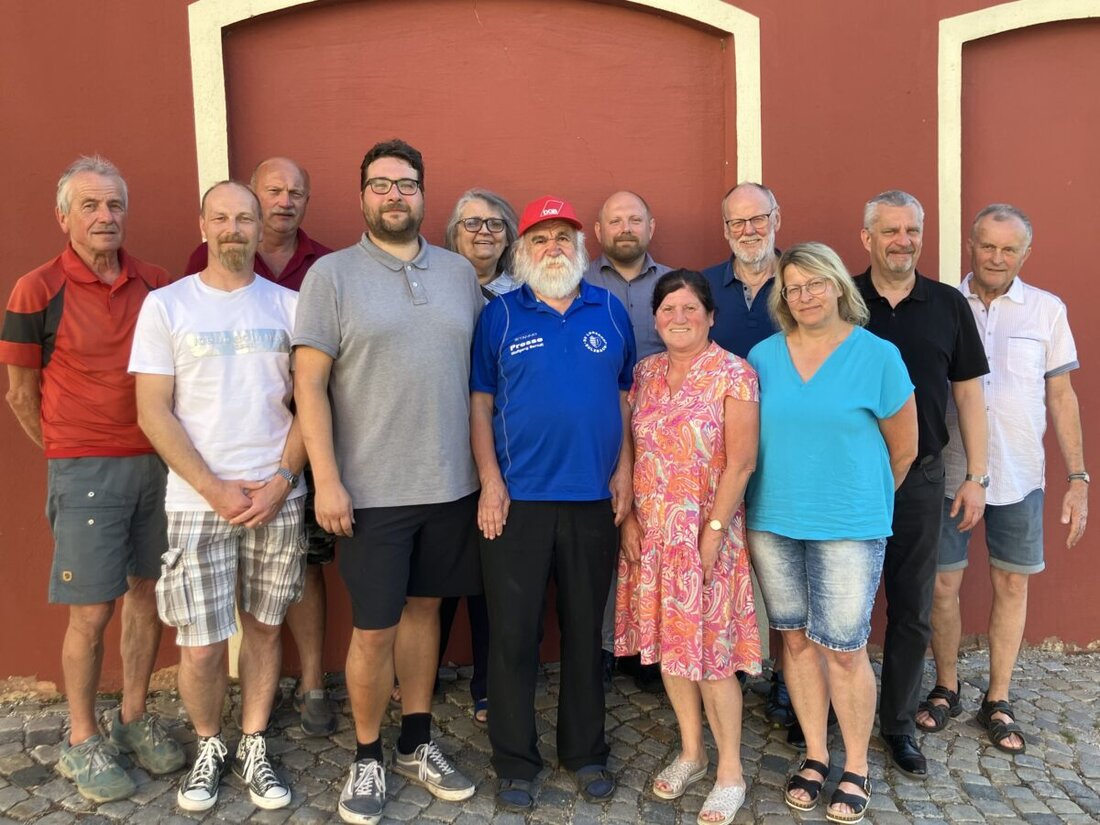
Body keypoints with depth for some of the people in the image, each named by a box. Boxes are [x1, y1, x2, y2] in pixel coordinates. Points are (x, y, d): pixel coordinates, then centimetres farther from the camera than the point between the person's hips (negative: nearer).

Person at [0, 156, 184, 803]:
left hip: (156, 461, 4)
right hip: (85, 472, -4)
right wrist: (70, 455, 3)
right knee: (92, 613, 3)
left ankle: (135, 718, 30)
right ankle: (82, 742, 22)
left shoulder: (156, 285, 4)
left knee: (149, 595, 12)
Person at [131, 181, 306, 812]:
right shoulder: (167, 304, 2)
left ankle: (254, 747, 29)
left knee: (264, 628, 11)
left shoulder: (288, 305, 6)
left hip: (278, 496, 2)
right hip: (198, 500, -1)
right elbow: (154, 413, -3)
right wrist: (216, 490, -10)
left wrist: (281, 479, -7)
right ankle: (209, 745, 26)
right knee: (201, 645, -1)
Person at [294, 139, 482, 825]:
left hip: (451, 483, 4)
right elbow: (310, 383, -7)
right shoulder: (332, 274, -2)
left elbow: (480, 371, 10)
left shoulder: (460, 272, 8)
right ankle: (368, 758, 26)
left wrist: (487, 465, 4)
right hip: (371, 487, -3)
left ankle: (417, 744, 32)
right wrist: (326, 479, -13)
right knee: (373, 629, 4)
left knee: (423, 608, 15)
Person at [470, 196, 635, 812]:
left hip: (595, 499, 2)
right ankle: (516, 763, 22)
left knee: (586, 630, 13)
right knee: (513, 634, 5)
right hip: (518, 499, -1)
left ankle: (586, 753, 30)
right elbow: (481, 402, 1)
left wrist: (624, 471, 1)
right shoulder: (500, 315, 2)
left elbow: (625, 395, 9)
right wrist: (490, 479, -8)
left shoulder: (611, 311, 7)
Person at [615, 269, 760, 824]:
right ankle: (691, 753, 31)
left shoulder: (733, 374, -8)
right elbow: (631, 450, 9)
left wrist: (712, 531, -15)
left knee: (709, 650, 0)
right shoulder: (645, 372, 8)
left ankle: (730, 774, 18)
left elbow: (740, 461, -12)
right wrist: (629, 517, 1)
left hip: (706, 528, -5)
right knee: (666, 642, 12)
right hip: (651, 529, 5)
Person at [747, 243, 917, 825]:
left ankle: (855, 769, 23)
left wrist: (862, 497, 12)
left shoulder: (878, 356, -5)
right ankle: (814, 756, 29)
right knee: (798, 640, 12)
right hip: (772, 524, 3)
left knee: (844, 649, 2)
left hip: (849, 527, -3)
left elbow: (904, 448, 3)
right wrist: (751, 512, 11)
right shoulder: (763, 356, 4)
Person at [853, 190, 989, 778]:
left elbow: (968, 393, 6)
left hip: (920, 480, 2)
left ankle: (898, 723, 28)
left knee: (912, 611, 11)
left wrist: (976, 475, 2)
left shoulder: (948, 305, 3)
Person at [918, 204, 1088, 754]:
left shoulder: (1047, 310, 2)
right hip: (948, 474, -1)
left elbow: (1060, 396, 5)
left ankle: (998, 701, 26)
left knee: (1012, 585, 9)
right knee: (943, 584, 7)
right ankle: (945, 689, 28)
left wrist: (1078, 478, 1)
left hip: (1018, 476, 1)